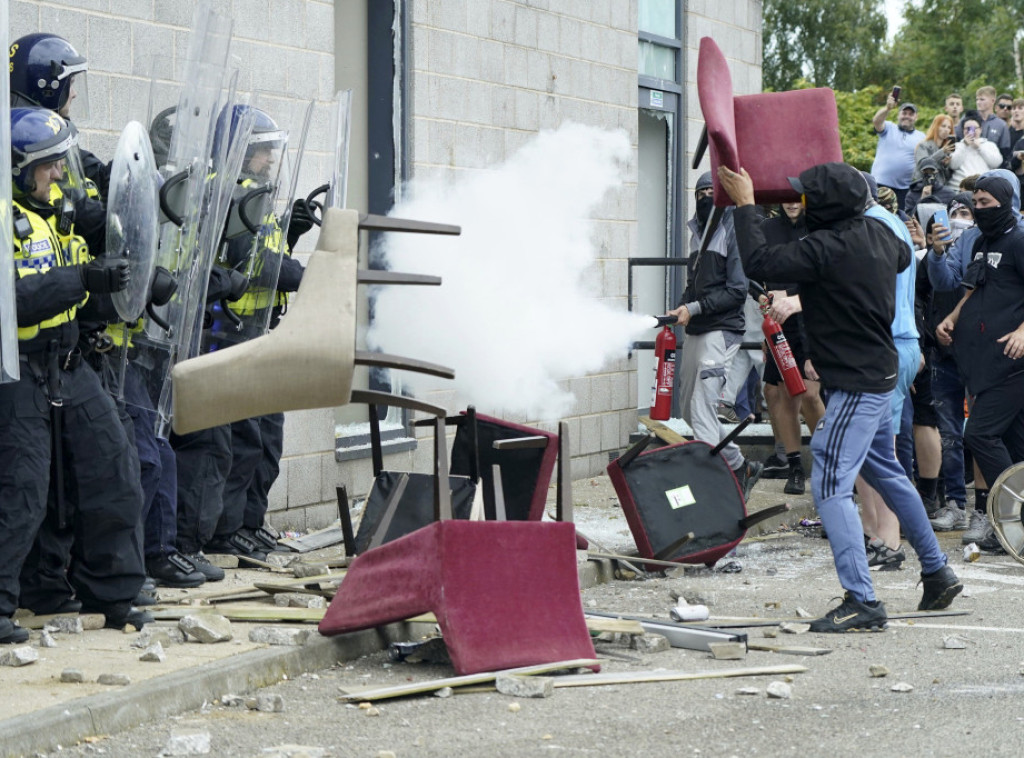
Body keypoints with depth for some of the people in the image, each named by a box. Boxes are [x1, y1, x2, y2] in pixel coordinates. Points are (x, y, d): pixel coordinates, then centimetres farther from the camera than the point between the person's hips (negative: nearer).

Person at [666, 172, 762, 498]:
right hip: (695, 333, 9)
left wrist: (694, 308, -17)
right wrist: (681, 309, 6)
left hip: (722, 331, -9)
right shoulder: (699, 232, 18)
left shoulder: (734, 232, -8)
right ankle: (739, 466, 25)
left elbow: (737, 290, -13)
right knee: (689, 407, 13)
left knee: (703, 408, -13)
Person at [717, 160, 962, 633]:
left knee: (831, 485, -12)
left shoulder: (827, 248, -24)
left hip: (856, 385, -10)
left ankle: (861, 602, -17)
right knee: (886, 473, 24)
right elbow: (903, 256, 27)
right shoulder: (877, 232, 4)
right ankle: (937, 573, 36)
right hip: (880, 371, 10)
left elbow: (758, 262, -26)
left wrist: (745, 205, -14)